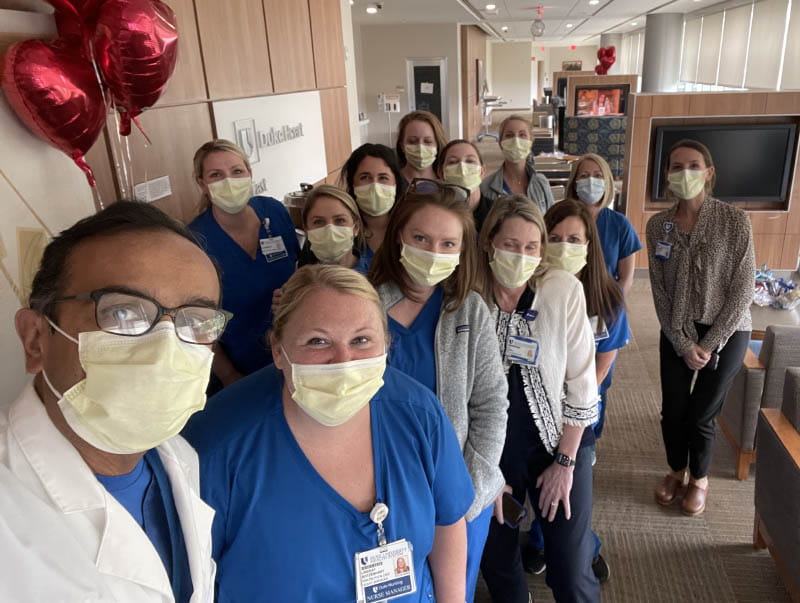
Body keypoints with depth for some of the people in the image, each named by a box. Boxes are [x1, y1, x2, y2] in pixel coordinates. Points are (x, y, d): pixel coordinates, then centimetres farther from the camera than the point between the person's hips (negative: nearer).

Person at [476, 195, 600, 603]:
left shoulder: (564, 290, -13)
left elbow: (581, 382, -8)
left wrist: (565, 460, -6)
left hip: (559, 441, -1)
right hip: (490, 447, 1)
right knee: (495, 561, 17)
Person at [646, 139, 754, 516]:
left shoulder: (735, 221, -13)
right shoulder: (657, 225, -4)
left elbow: (742, 290, -12)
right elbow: (660, 290, -3)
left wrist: (710, 344, -13)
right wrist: (683, 344, -8)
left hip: (726, 333, -2)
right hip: (676, 334, 3)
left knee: (701, 415, 7)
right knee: (672, 411, 10)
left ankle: (699, 479, 34)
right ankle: (676, 470, 38)